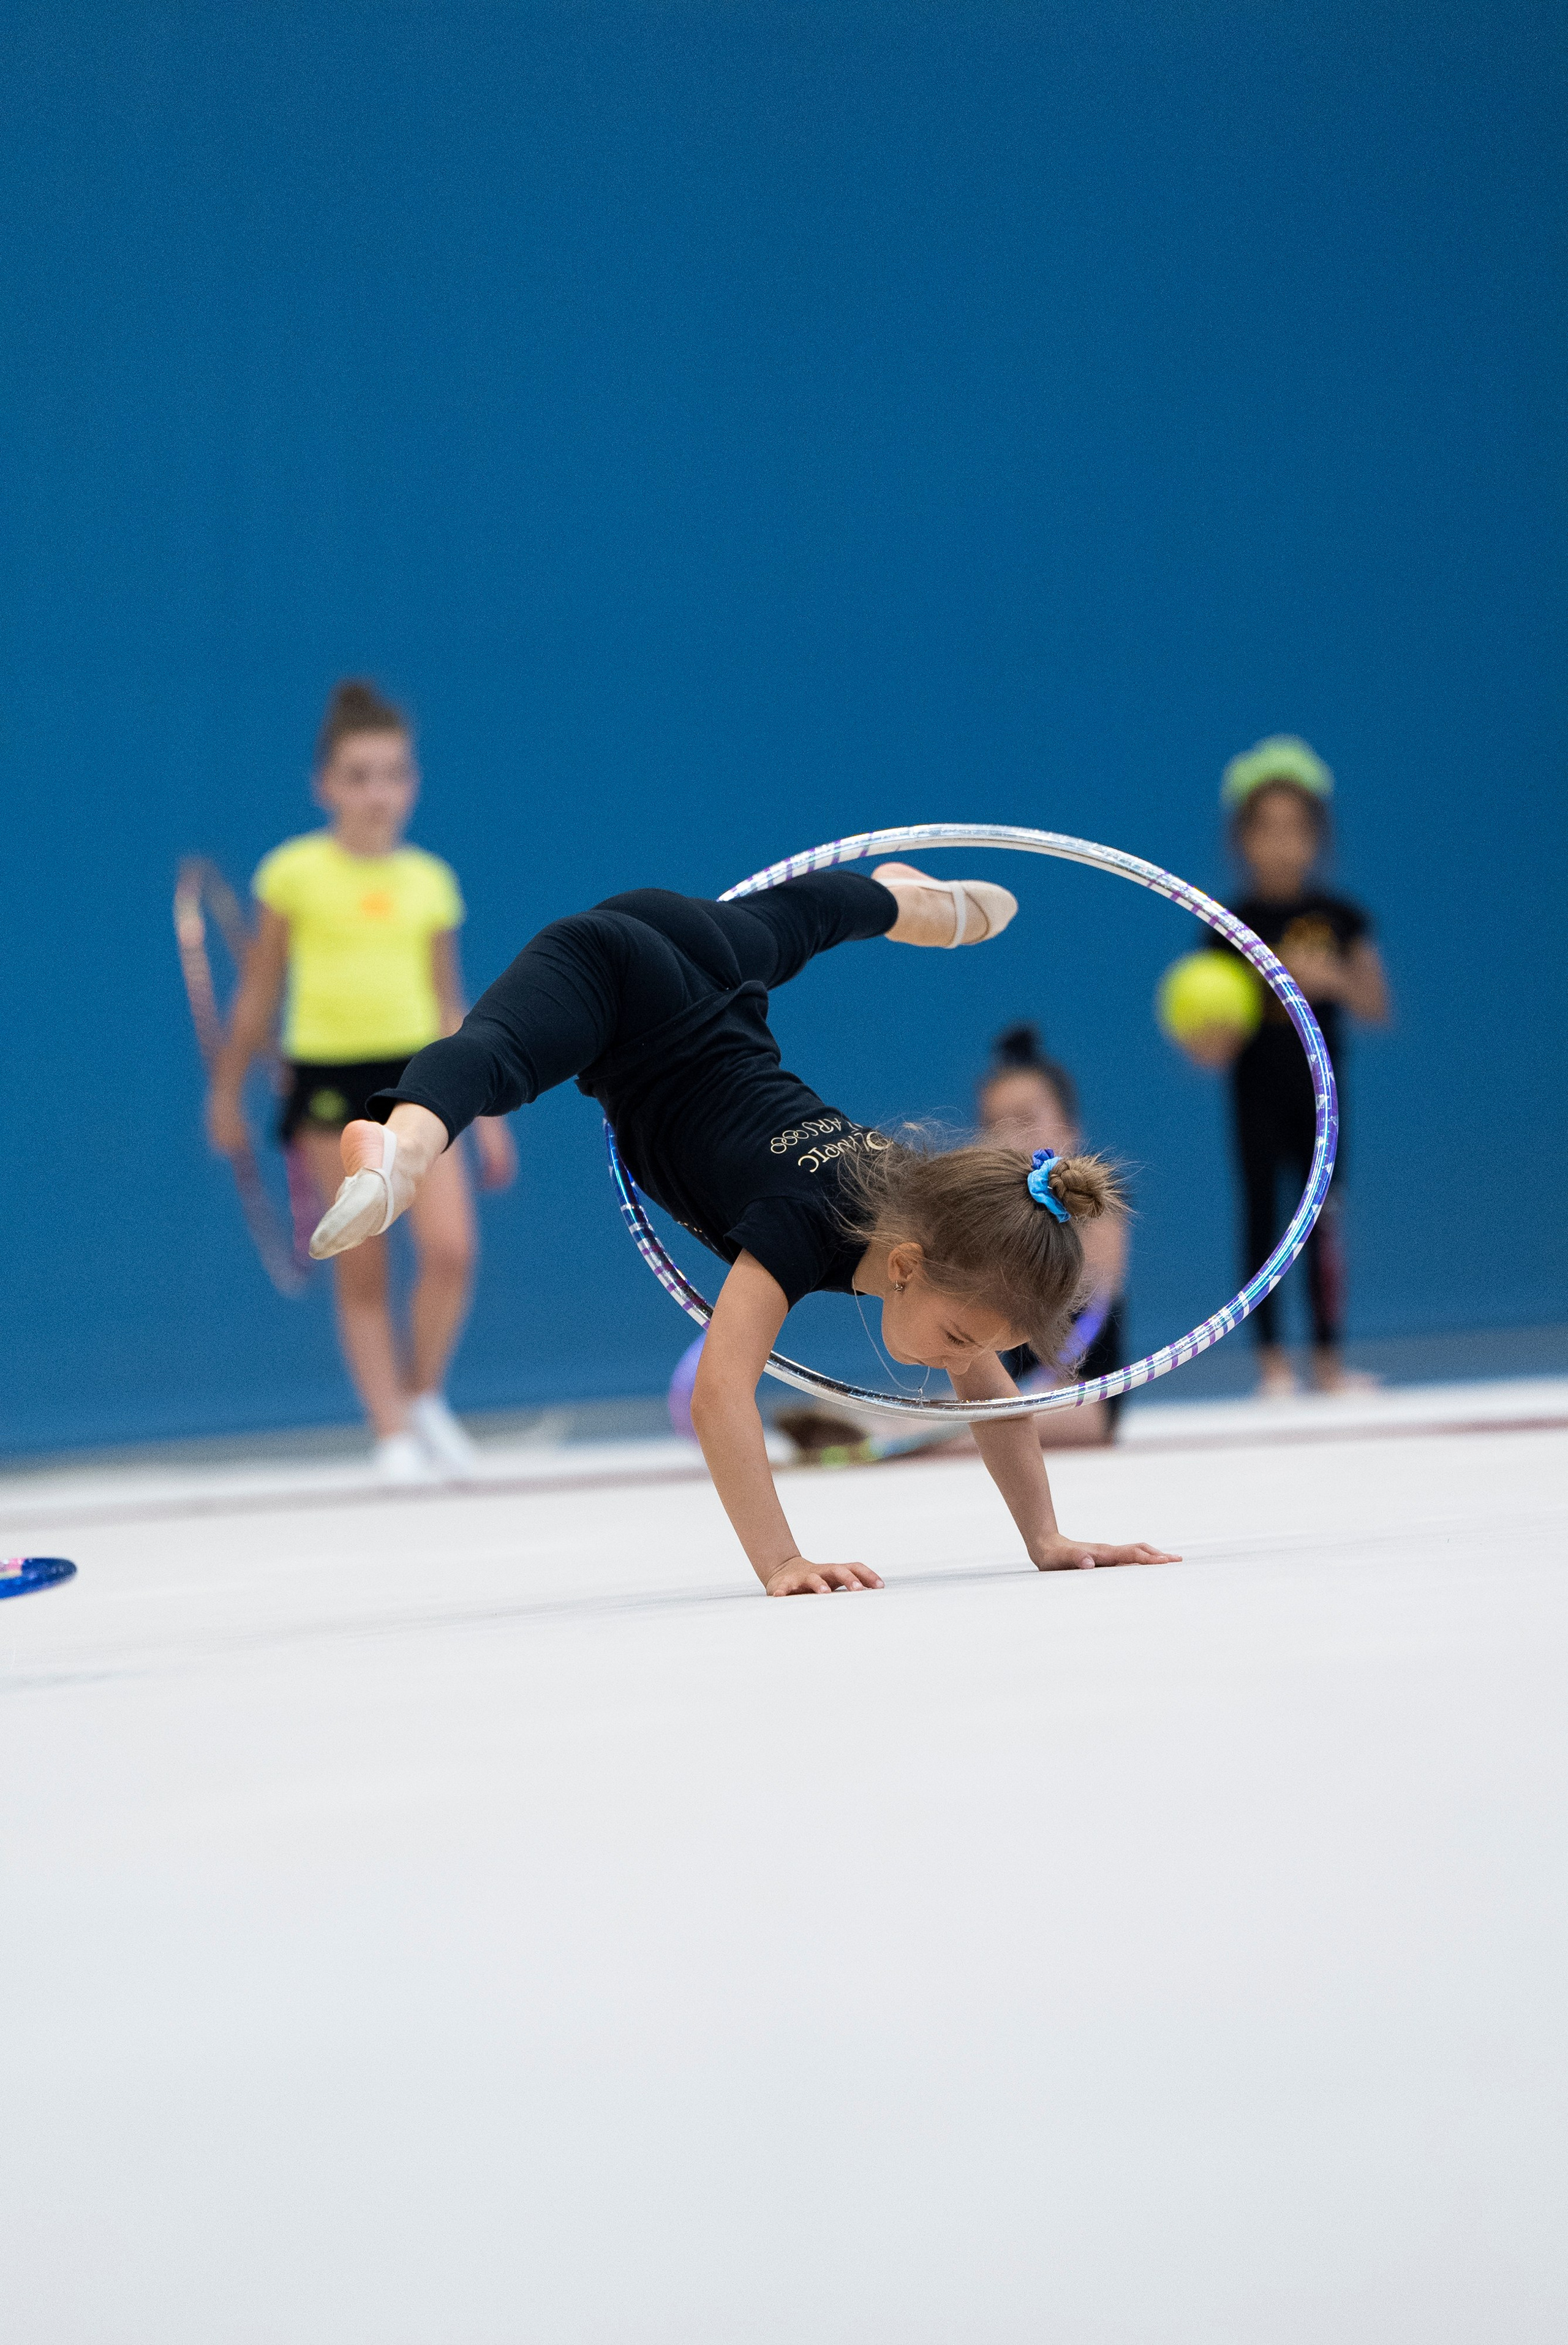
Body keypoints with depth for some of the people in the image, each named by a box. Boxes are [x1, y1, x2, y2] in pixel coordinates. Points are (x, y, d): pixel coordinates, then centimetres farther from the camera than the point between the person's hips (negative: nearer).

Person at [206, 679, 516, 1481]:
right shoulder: (296, 872, 0)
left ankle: (422, 1396, 11)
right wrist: (227, 1089, 10)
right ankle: (393, 1433, 8)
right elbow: (259, 992, 8)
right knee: (362, 1271, 0)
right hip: (329, 1075, -2)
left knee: (451, 1249, -12)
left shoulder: (430, 881, 7)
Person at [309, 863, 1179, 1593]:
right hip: (602, 967, -8)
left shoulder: (941, 1220, -15)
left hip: (702, 968, 8)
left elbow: (992, 1388, 1)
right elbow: (719, 1394, -48)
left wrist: (1045, 1540, -3)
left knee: (777, 920, 41)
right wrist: (779, 1564, -52)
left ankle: (904, 894, 74)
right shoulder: (807, 1226, -36)